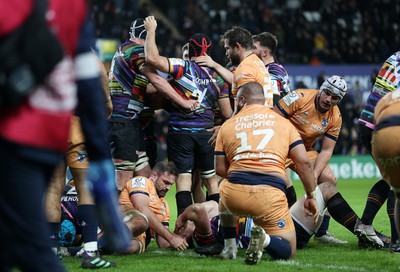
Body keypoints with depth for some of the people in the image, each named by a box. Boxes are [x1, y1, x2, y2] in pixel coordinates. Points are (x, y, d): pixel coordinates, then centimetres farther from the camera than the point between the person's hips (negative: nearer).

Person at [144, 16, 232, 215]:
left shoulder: (183, 67, -8)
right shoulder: (216, 76, 6)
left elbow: (152, 58, -20)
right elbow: (227, 113, 9)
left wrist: (151, 30, -8)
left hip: (180, 132, -3)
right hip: (206, 133, 3)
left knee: (183, 178, -5)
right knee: (211, 179, 12)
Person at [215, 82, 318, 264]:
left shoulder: (227, 126, 14)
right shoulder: (284, 123, 13)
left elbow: (220, 169, 13)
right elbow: (304, 163, 6)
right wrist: (311, 197, 15)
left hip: (235, 194, 2)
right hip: (270, 194, -2)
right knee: (287, 252, 12)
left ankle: (229, 247, 28)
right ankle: (265, 239, -21)